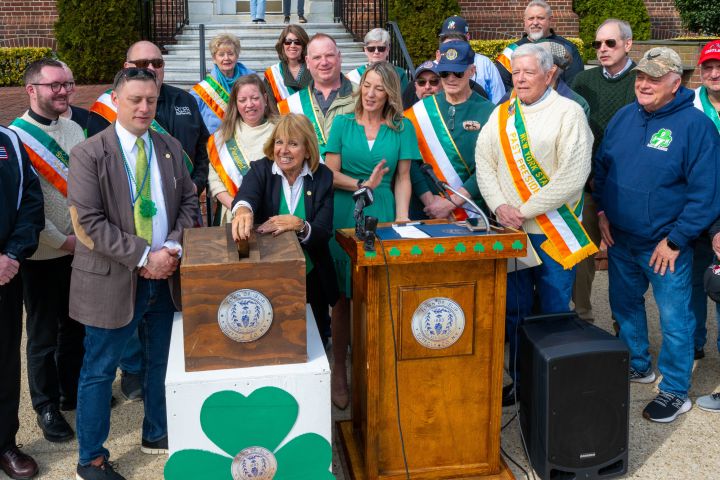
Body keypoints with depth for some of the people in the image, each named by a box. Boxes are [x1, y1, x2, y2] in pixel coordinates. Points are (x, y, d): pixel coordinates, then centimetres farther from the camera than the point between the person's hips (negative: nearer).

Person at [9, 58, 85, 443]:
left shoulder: (74, 130, 5)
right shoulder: (16, 137, -14)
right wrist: (61, 241, -13)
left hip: (80, 248, 5)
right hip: (43, 254, -5)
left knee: (75, 327, 18)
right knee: (43, 335, 10)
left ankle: (73, 391, 37)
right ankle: (46, 406, 27)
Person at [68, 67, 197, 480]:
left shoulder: (171, 148, 6)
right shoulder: (88, 154, -9)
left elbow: (188, 202, 8)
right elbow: (89, 221, -15)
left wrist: (173, 247, -9)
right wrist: (143, 256, -19)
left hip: (165, 276, 5)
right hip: (113, 280, -5)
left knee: (161, 362, 18)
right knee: (100, 369, 5)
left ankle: (158, 434, 38)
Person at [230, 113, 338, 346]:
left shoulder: (322, 177, -7)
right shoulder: (261, 170, -7)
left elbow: (324, 233, -14)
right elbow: (246, 194, -30)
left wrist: (299, 225, -36)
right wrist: (243, 209, -54)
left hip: (311, 280, 1)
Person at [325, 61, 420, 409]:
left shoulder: (402, 128, 8)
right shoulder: (343, 123, 7)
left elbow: (402, 179, 5)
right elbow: (330, 174, 1)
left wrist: (402, 217, -7)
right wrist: (363, 185, -15)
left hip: (383, 217, 0)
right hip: (344, 217, 0)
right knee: (344, 296, 3)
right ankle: (339, 370, 15)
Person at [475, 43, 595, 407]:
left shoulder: (568, 112, -7)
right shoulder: (501, 114, 9)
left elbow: (573, 175, -15)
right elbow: (484, 162, 5)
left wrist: (525, 210, -15)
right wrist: (500, 206, -10)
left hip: (554, 231, -4)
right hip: (510, 230, 5)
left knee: (554, 311, 4)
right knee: (515, 310, 12)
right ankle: (519, 380, 26)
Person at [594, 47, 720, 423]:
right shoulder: (624, 117, 4)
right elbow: (601, 166, 15)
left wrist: (675, 241, -16)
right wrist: (602, 211, 4)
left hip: (665, 246, -6)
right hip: (620, 239, 6)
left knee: (674, 320, 3)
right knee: (624, 306, 20)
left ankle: (675, 391, 18)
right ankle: (637, 365, 40)